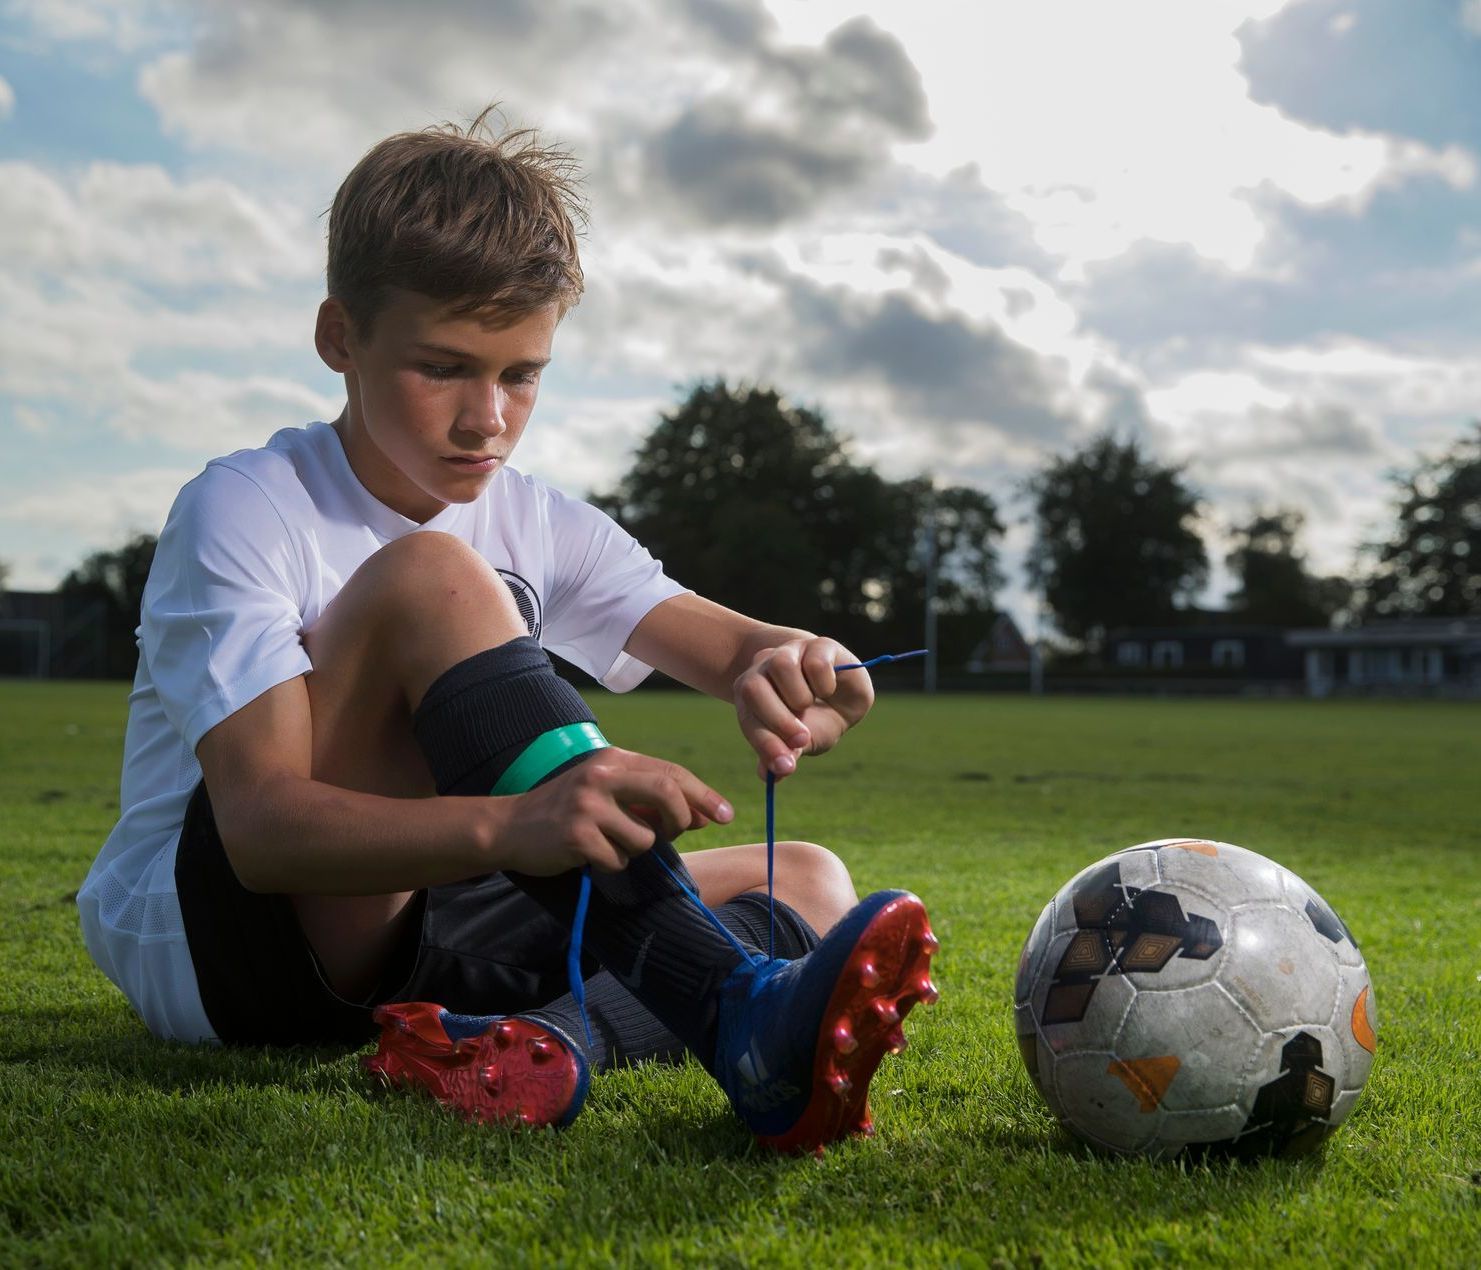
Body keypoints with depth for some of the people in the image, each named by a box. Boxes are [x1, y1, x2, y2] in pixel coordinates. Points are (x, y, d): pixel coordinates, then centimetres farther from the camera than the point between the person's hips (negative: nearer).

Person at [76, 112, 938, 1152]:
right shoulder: (246, 509, -14)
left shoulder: (539, 527, 4)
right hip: (196, 933, -6)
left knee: (809, 884, -7)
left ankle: (542, 1037, -37)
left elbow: (739, 650, -5)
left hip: (387, 937, 6)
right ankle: (735, 1017, -41)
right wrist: (515, 823, -46)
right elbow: (262, 822, -28)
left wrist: (793, 674, -32)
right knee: (429, 578, -30)